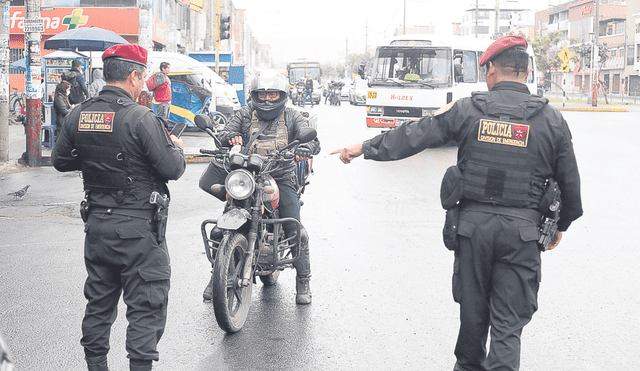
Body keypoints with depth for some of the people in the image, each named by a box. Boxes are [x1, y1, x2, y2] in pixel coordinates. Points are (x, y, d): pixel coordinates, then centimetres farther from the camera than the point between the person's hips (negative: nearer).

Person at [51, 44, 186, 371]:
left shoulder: (78, 115, 2)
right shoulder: (141, 118, -17)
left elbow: (60, 160, 13)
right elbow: (172, 169, -15)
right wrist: (177, 148, 5)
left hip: (96, 222, 7)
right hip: (139, 227, -6)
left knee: (99, 301, 18)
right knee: (146, 306, 2)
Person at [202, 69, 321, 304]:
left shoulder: (292, 117, 9)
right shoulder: (245, 114, 11)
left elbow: (312, 139, -3)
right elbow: (223, 136, 4)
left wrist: (304, 149, -29)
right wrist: (230, 137, -22)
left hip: (281, 178, -1)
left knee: (295, 231, -11)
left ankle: (303, 281, 6)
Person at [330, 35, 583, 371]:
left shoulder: (467, 109, -2)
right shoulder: (552, 119, 1)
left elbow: (412, 136, 1)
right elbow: (570, 182, 6)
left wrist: (364, 148, 12)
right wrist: (561, 225, 21)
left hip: (471, 222, 1)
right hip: (521, 230, -1)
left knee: (472, 307, 18)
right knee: (509, 321, 3)